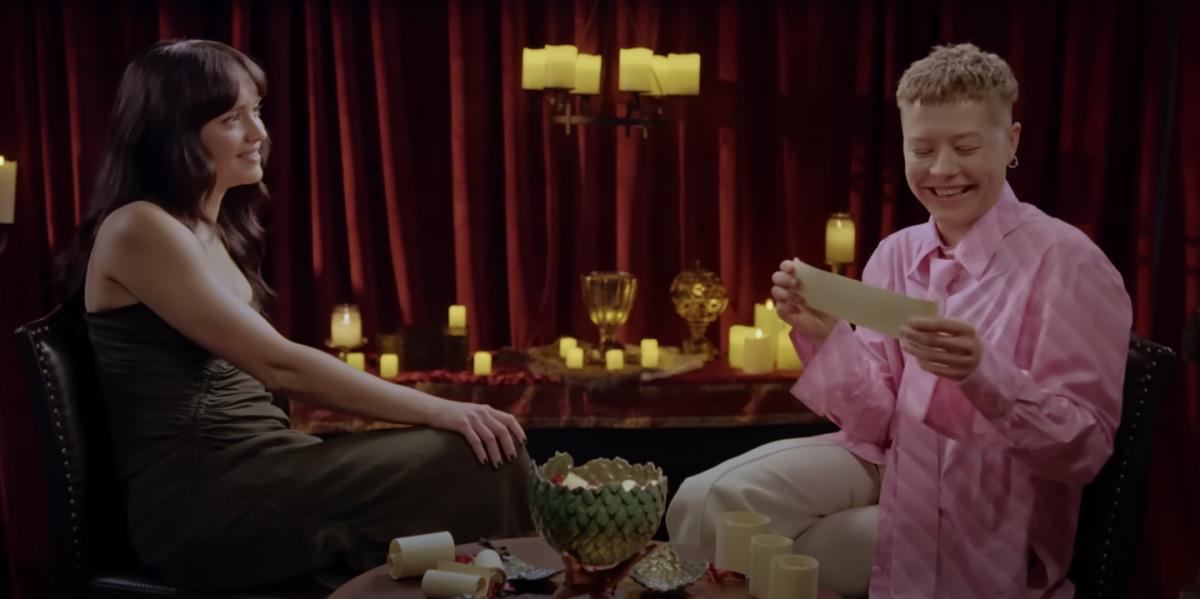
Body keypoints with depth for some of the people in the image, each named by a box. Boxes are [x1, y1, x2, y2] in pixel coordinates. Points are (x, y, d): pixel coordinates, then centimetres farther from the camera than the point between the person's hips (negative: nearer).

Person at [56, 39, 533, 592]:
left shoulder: (214, 228, 17)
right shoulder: (139, 230, -12)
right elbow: (279, 366, -18)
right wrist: (436, 409, -16)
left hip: (244, 473, 8)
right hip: (199, 499, -8)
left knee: (487, 452, -9)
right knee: (480, 463, -17)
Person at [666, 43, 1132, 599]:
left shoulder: (1067, 262, -14)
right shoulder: (896, 254, 2)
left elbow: (1085, 449, -15)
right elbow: (876, 423, -1)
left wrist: (984, 374, -32)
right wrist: (827, 336, -19)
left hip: (990, 520, -4)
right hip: (892, 464, 5)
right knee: (707, 502, -15)